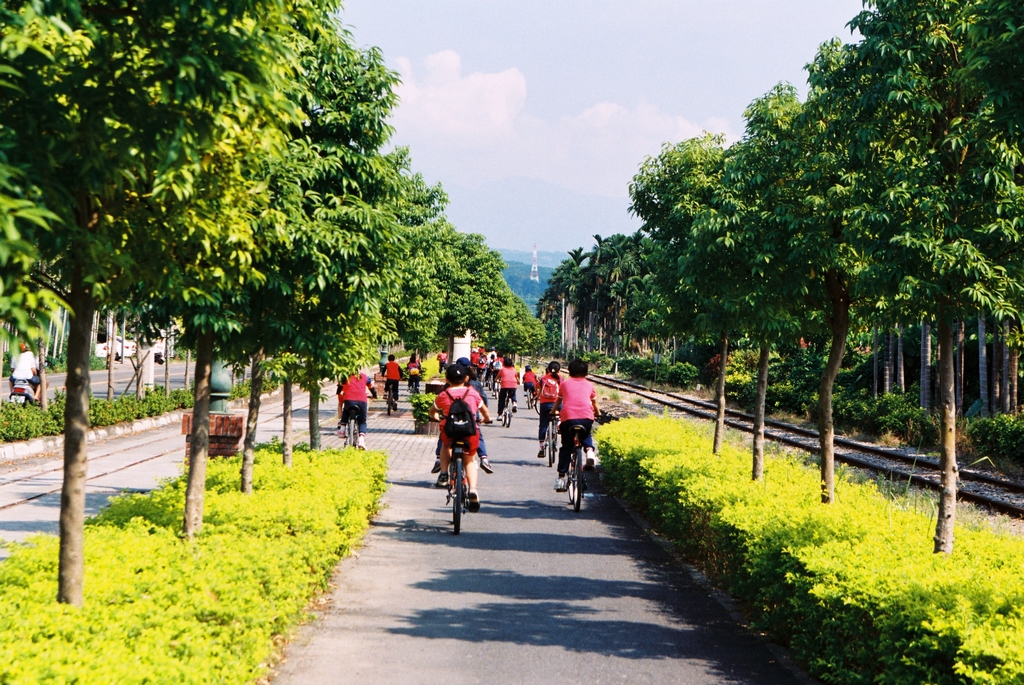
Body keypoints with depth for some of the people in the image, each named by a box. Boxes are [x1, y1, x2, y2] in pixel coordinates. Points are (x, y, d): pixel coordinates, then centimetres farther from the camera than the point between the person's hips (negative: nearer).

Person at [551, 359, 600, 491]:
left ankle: (561, 478, 10)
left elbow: (558, 400, 33)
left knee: (566, 447, 14)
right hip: (586, 417, 1)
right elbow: (595, 403, 33)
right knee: (586, 436, 32)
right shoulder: (589, 385, 22)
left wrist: (553, 412, 52)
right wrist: (598, 414, 53)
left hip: (567, 417, 0)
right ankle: (589, 451, 2)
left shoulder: (565, 383, 21)